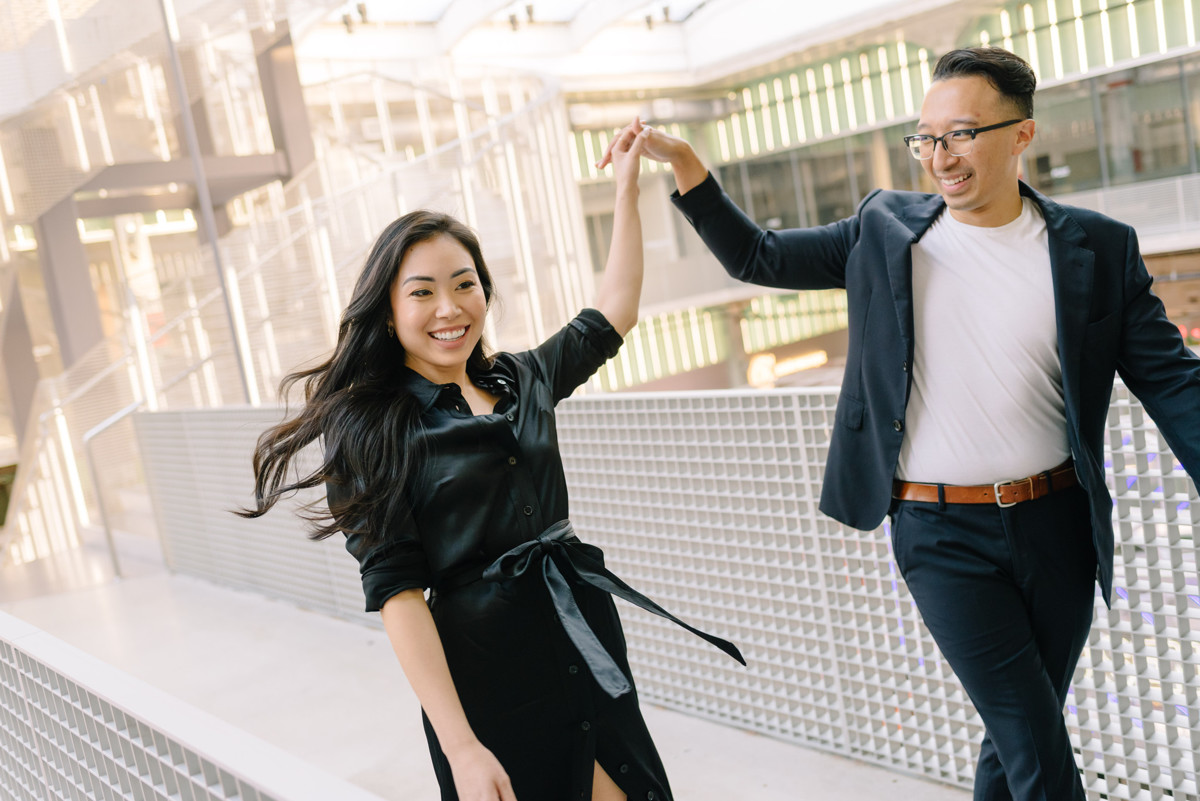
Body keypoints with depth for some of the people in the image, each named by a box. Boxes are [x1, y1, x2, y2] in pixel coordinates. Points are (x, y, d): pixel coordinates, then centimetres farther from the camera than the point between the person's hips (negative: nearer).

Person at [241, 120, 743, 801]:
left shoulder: (522, 379, 7)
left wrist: (628, 187, 17)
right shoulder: (368, 427, -9)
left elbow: (614, 315, 18)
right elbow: (395, 590, -14)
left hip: (588, 639, 5)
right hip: (487, 672, -5)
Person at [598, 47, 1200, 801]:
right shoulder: (886, 229, 0)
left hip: (1057, 525, 2)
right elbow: (758, 257, 7)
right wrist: (683, 163, -4)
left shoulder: (1098, 248, -1)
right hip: (943, 537, -2)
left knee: (1017, 737, 18)